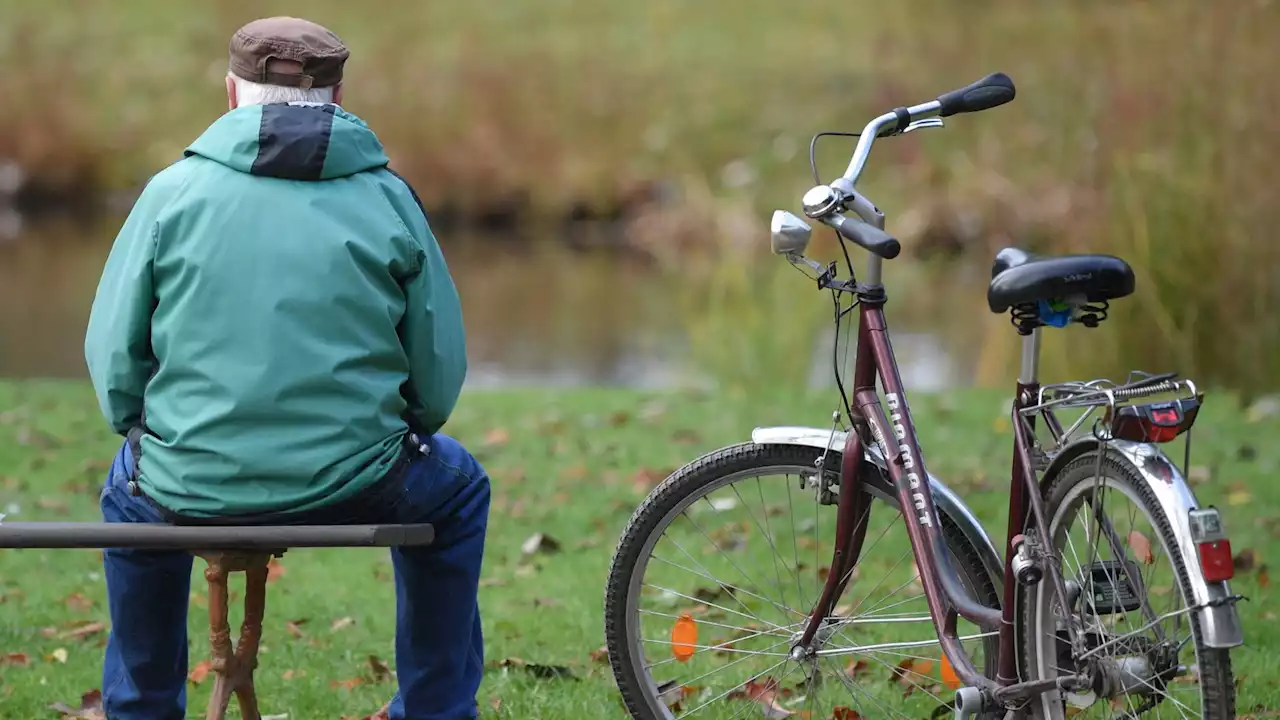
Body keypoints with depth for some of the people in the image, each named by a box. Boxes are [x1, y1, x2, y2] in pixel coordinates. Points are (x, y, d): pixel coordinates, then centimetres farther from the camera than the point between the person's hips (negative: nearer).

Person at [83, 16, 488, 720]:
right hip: (355, 487, -1)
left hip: (191, 488, 1)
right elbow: (440, 374, 2)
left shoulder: (173, 191, 0)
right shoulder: (388, 197, 1)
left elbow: (113, 357, 1)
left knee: (131, 490, 38)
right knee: (457, 489, 33)